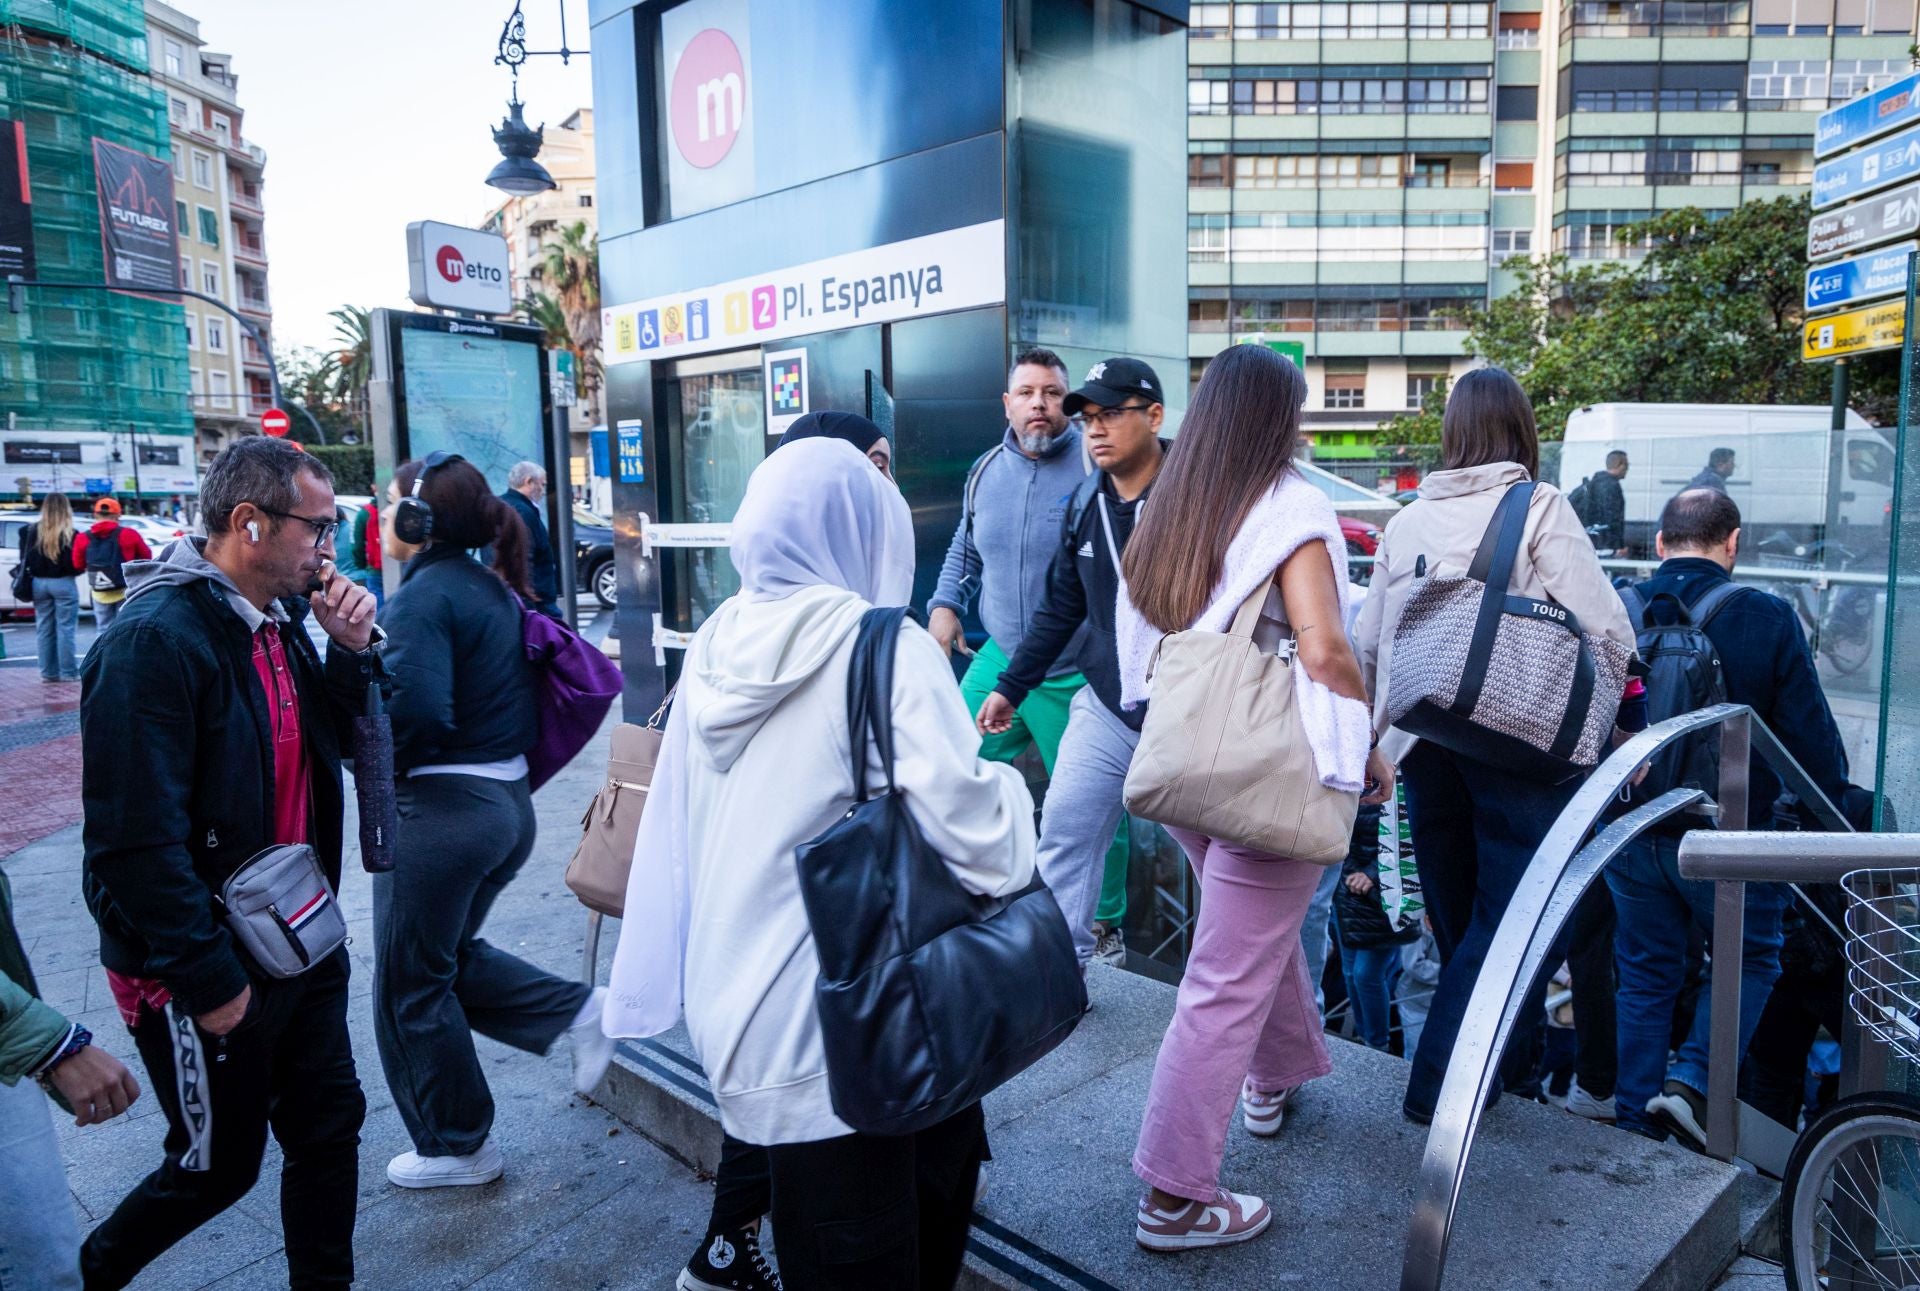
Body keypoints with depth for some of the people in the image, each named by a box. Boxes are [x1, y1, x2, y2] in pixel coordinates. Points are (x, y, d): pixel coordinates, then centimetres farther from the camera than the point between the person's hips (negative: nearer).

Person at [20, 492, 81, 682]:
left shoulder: (32, 531, -1)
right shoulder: (69, 534, -13)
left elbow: (26, 560, 3)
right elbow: (75, 565, -15)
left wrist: (37, 571, 17)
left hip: (38, 583, 4)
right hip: (63, 583, -4)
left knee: (44, 629, 10)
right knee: (65, 629, 0)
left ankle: (48, 672, 15)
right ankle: (68, 672, 1)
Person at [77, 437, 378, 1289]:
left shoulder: (280, 619, 4)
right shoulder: (154, 640, -23)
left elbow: (326, 743, 11)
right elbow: (137, 837, -25)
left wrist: (350, 651, -6)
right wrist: (207, 980, -20)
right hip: (210, 971, -7)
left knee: (330, 1126, 16)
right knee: (219, 1165, 12)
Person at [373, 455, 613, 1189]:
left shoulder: (424, 597, -17)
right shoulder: (491, 587, 9)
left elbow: (414, 712, -27)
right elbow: (522, 698, 13)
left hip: (440, 810, -8)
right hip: (509, 801, 9)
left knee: (411, 985, 11)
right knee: (450, 955, 27)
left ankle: (457, 1147, 26)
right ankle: (575, 1012, 16)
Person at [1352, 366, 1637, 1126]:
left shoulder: (1405, 523, 8)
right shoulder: (1539, 509, -4)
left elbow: (1366, 645, 10)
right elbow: (1606, 626, -9)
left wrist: (1372, 738, 21)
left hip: (1424, 744, 5)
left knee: (1457, 916, 17)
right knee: (1506, 915, 3)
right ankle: (1439, 1084, 1)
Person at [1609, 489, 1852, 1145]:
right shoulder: (1768, 618, -12)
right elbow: (1812, 738, -8)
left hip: (1630, 832, 3)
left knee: (1644, 974, 15)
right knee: (1751, 959, 20)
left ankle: (1637, 1125, 20)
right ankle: (1693, 1079, 4)